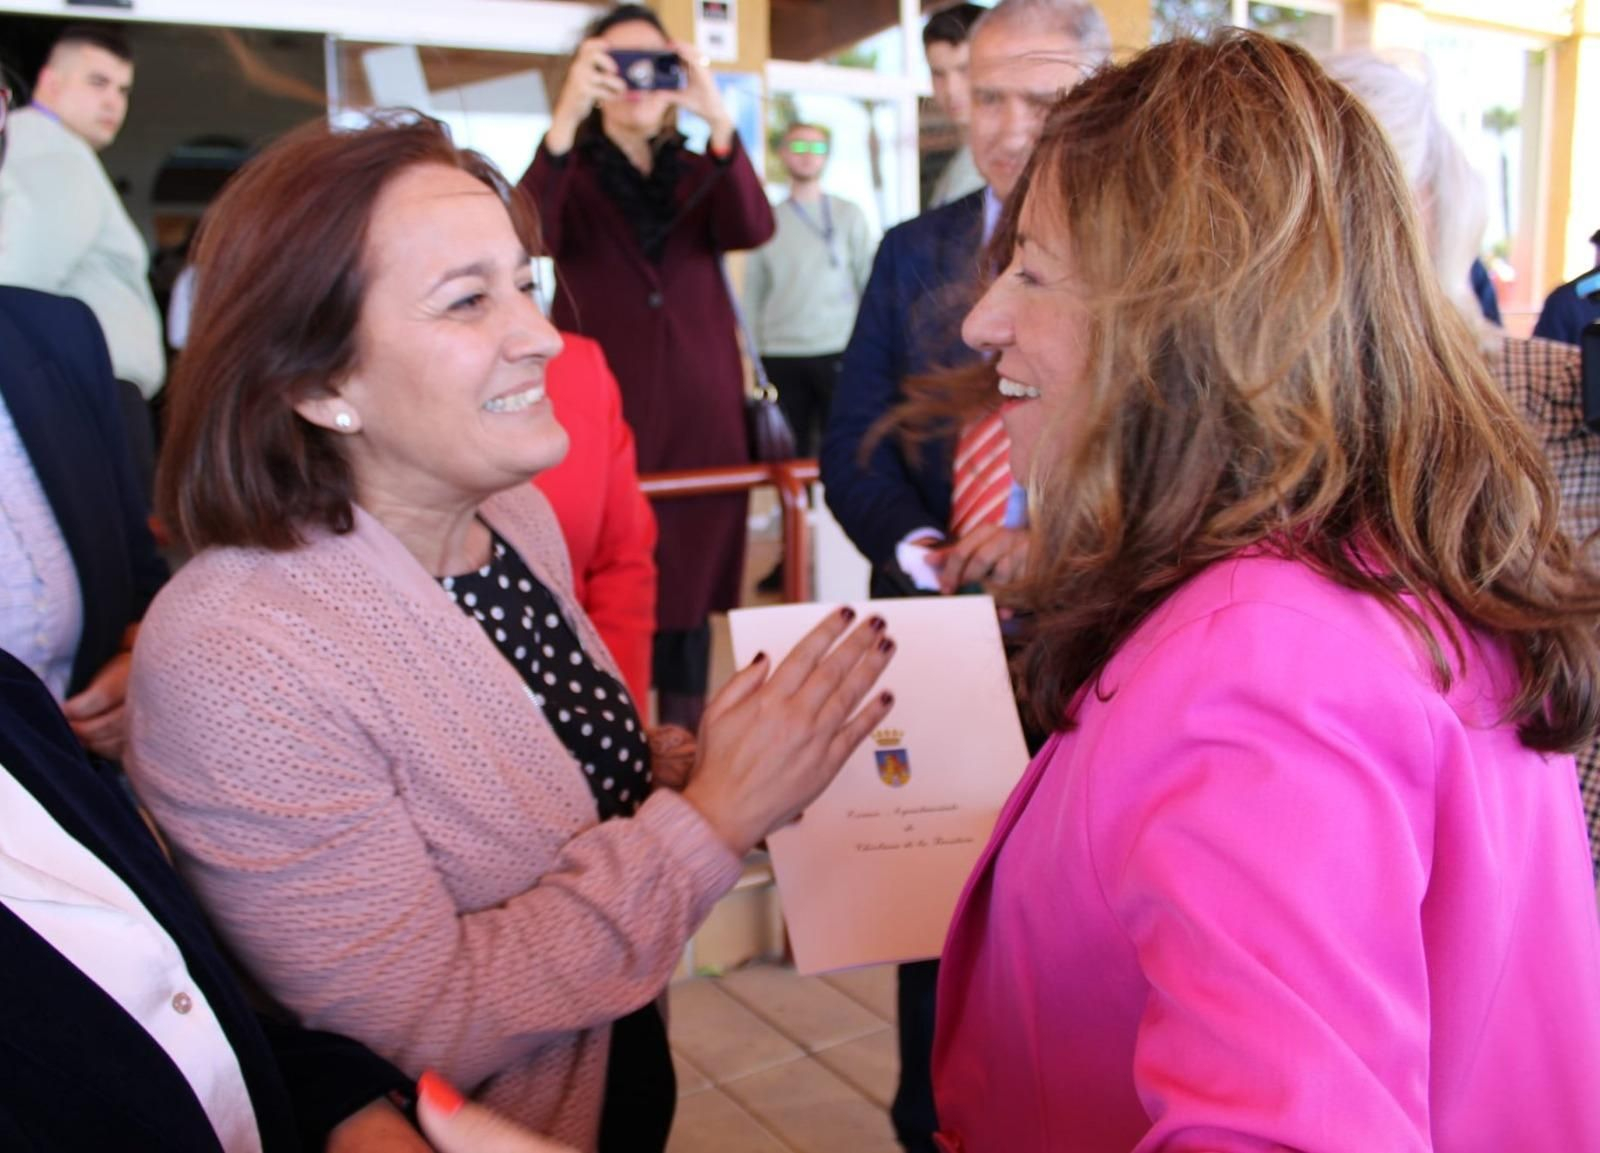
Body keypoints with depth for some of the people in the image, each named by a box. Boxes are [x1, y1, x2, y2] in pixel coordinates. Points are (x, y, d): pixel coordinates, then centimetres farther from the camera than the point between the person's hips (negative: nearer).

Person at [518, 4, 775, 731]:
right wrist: (563, 120, -30)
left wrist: (719, 122, -25)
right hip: (602, 416, -2)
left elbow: (753, 230, -11)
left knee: (688, 590, 5)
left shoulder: (699, 175, 12)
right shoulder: (569, 172, 5)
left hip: (701, 417, 2)